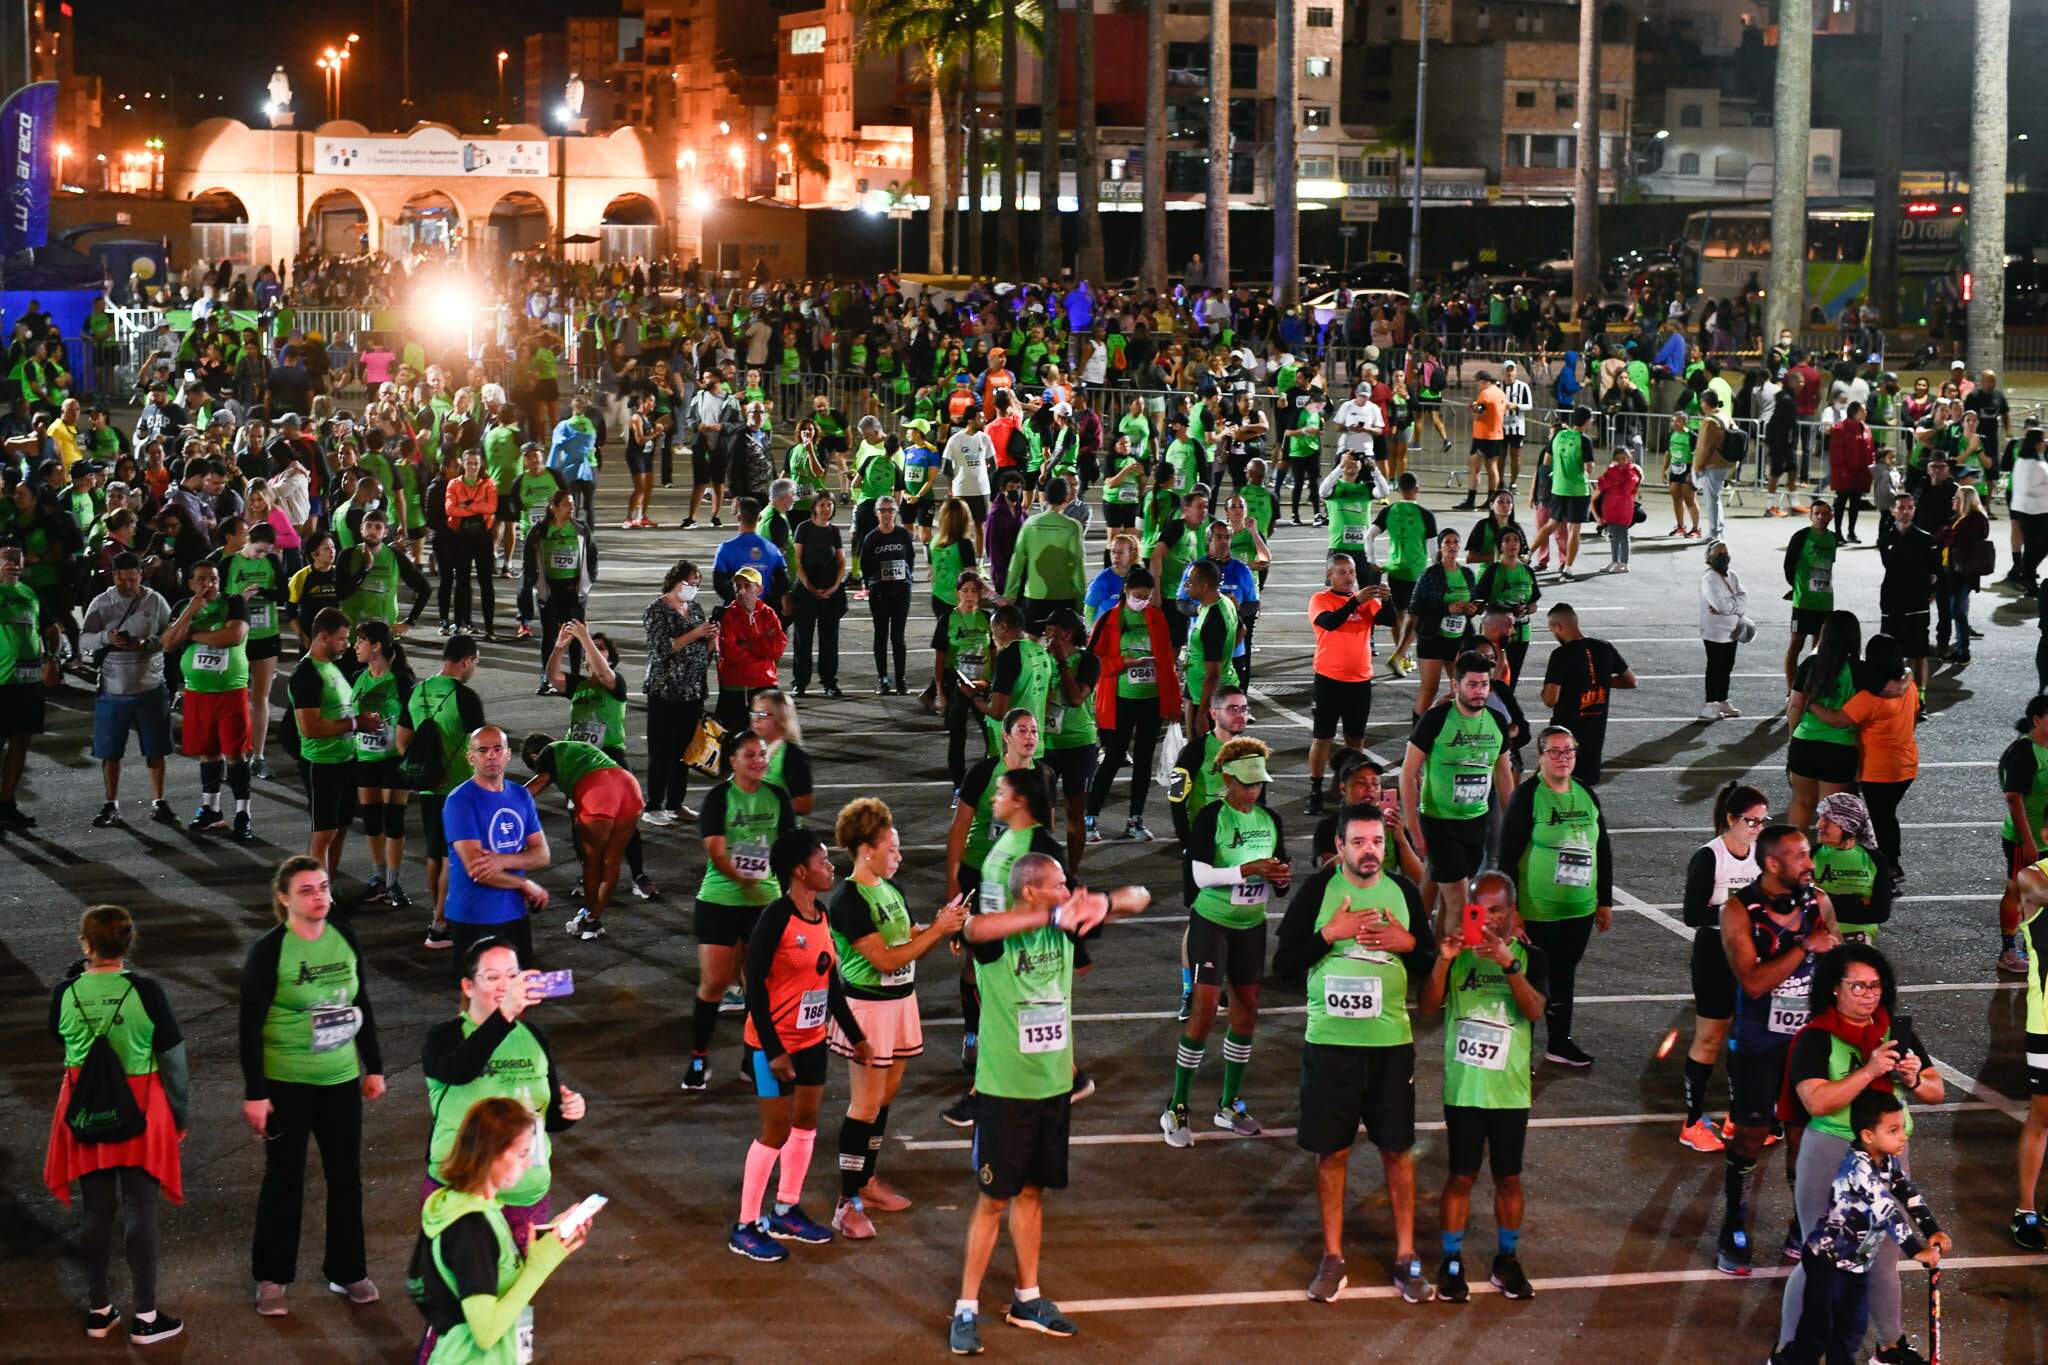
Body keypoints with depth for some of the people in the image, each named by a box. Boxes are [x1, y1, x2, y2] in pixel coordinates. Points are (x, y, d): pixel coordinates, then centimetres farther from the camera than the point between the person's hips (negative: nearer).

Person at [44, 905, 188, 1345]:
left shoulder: (66, 992, -9)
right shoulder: (145, 990, -16)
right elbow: (173, 1057, -10)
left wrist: (77, 973, 11)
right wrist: (181, 1113, 3)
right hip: (140, 1111, -3)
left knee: (95, 1211, 14)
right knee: (140, 1212, 5)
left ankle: (99, 1309, 24)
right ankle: (144, 1317, 11)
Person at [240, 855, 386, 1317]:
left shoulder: (345, 937, 0)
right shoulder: (268, 951, -15)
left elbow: (362, 1005, 10)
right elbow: (250, 1026, -12)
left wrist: (373, 1067, 12)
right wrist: (254, 1093, -14)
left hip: (341, 1079, 4)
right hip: (286, 1083, -4)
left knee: (346, 1175, 9)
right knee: (284, 1179, 6)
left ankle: (347, 1271, 23)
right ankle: (271, 1279, 20)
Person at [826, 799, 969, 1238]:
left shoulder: (890, 889, 7)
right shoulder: (848, 902, -19)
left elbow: (912, 944, 11)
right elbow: (886, 959, -22)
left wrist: (942, 925, -7)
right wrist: (938, 929, -21)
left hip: (899, 1001, 8)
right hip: (867, 1007, -8)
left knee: (887, 1095, 15)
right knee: (866, 1105, -6)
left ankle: (867, 1181, 29)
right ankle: (848, 1205, 0)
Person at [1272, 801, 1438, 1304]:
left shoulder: (1403, 891, 2)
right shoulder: (1316, 890, -4)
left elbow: (1432, 964, 10)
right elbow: (1283, 965, -6)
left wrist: (1409, 944, -11)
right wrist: (1329, 933, -18)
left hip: (1391, 1040, 2)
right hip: (1330, 1040, -1)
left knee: (1397, 1149, 8)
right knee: (1332, 1151, 6)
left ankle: (1406, 1256, 18)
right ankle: (1332, 1257, 18)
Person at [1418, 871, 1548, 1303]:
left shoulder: (1530, 956, -2)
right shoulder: (1456, 952, 0)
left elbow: (1534, 1009, -17)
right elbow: (1428, 1005, -10)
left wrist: (1509, 964, -31)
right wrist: (1442, 961, -25)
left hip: (1510, 1089, 0)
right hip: (1463, 1086, 0)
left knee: (1508, 1177, 10)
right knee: (1461, 1176, 5)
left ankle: (1507, 1260, 23)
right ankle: (1452, 1263, 15)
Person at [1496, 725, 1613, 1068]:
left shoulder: (1586, 794, 5)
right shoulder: (1526, 796, -12)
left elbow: (1603, 849, 14)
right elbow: (1508, 856, -13)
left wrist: (1605, 901, 13)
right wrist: (1510, 909, -16)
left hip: (1580, 910, 5)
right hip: (1537, 911, -5)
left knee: (1565, 974, 17)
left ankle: (1560, 1042, 30)